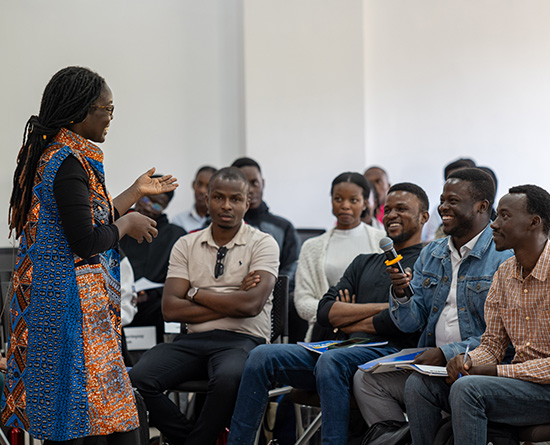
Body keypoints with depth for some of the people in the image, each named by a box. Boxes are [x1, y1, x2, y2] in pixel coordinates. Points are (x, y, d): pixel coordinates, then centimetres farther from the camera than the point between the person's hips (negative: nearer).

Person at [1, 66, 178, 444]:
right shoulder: (69, 164, -17)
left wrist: (137, 192, 26)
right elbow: (85, 241, -21)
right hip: (71, 299, -10)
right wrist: (127, 224, -5)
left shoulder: (53, 154, 14)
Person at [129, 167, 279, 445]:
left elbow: (251, 304, -13)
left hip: (242, 340, -3)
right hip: (194, 340, 3)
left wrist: (196, 293, -2)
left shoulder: (262, 244, 3)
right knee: (137, 379, -24)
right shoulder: (186, 245, 12)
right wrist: (231, 302, -4)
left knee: (228, 379, -38)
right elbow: (170, 309, 1)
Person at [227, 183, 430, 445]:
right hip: (349, 350, 7)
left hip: (392, 352, -7)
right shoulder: (365, 263, 27)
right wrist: (378, 307, -2)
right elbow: (326, 312, 13)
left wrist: (349, 322, 3)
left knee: (331, 361, -37)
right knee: (262, 356, -11)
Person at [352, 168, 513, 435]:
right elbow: (410, 324, 12)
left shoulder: (504, 257, -9)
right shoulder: (431, 254, 15)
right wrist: (399, 295, -10)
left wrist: (447, 353, -20)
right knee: (366, 379, -9)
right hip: (430, 363, 7)